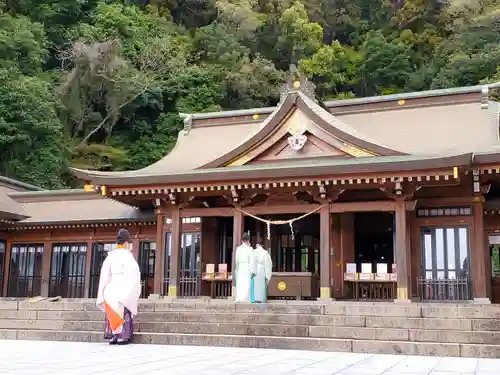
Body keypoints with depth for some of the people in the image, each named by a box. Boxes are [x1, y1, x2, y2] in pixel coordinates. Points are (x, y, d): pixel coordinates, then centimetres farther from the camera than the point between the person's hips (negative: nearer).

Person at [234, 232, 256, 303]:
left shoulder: (238, 248, 3)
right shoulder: (250, 249, -7)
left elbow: (236, 260, 8)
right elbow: (252, 260, -10)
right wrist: (252, 271, -8)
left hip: (240, 268, 4)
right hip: (247, 268, -4)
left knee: (240, 284, 8)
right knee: (247, 284, 0)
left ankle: (239, 298, 7)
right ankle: (246, 298, -3)